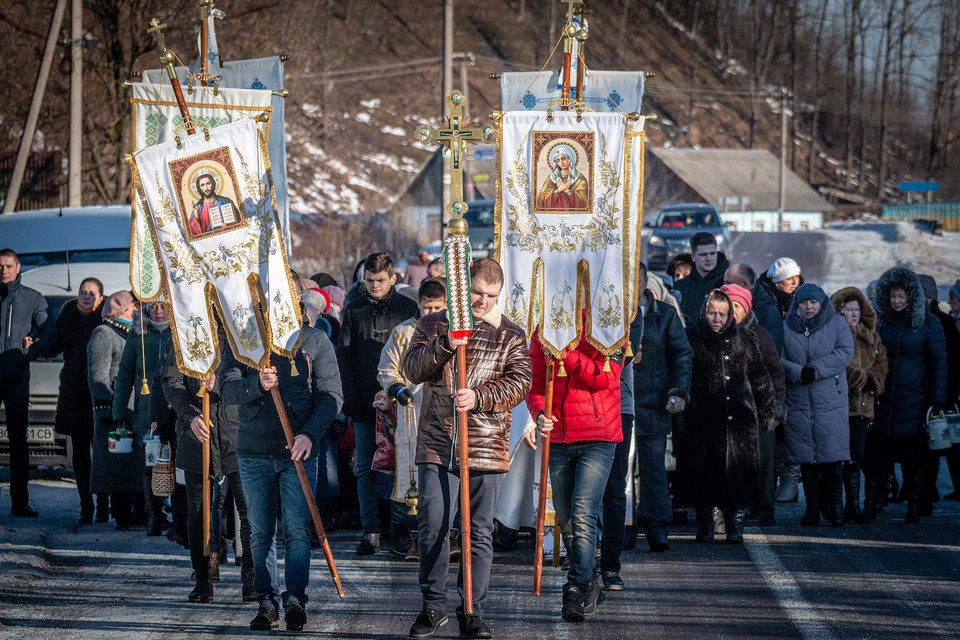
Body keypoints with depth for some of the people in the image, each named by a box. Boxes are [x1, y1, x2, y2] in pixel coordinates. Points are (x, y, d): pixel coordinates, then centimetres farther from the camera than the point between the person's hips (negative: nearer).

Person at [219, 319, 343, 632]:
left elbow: (331, 394, 0)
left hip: (298, 452, -2)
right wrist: (257, 384, -24)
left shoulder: (315, 342, 4)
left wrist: (310, 433, -14)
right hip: (253, 452, 2)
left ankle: (295, 597, -7)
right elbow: (227, 388, -3)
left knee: (297, 529, -9)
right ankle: (267, 602, 10)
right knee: (260, 532, 5)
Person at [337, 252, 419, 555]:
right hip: (365, 400, 2)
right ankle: (370, 532, 1)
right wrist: (350, 397, -1)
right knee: (366, 467, 0)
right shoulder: (354, 310, 9)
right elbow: (344, 355, 9)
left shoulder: (408, 308, 4)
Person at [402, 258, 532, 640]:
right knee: (433, 528, -4)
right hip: (437, 446, 0)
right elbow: (412, 370, -3)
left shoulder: (511, 336, 7)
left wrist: (478, 397, -19)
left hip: (487, 447, 0)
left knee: (480, 534, 3)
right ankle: (433, 607, 11)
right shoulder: (432, 326, 8)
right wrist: (445, 346, -19)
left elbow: (519, 383, -4)